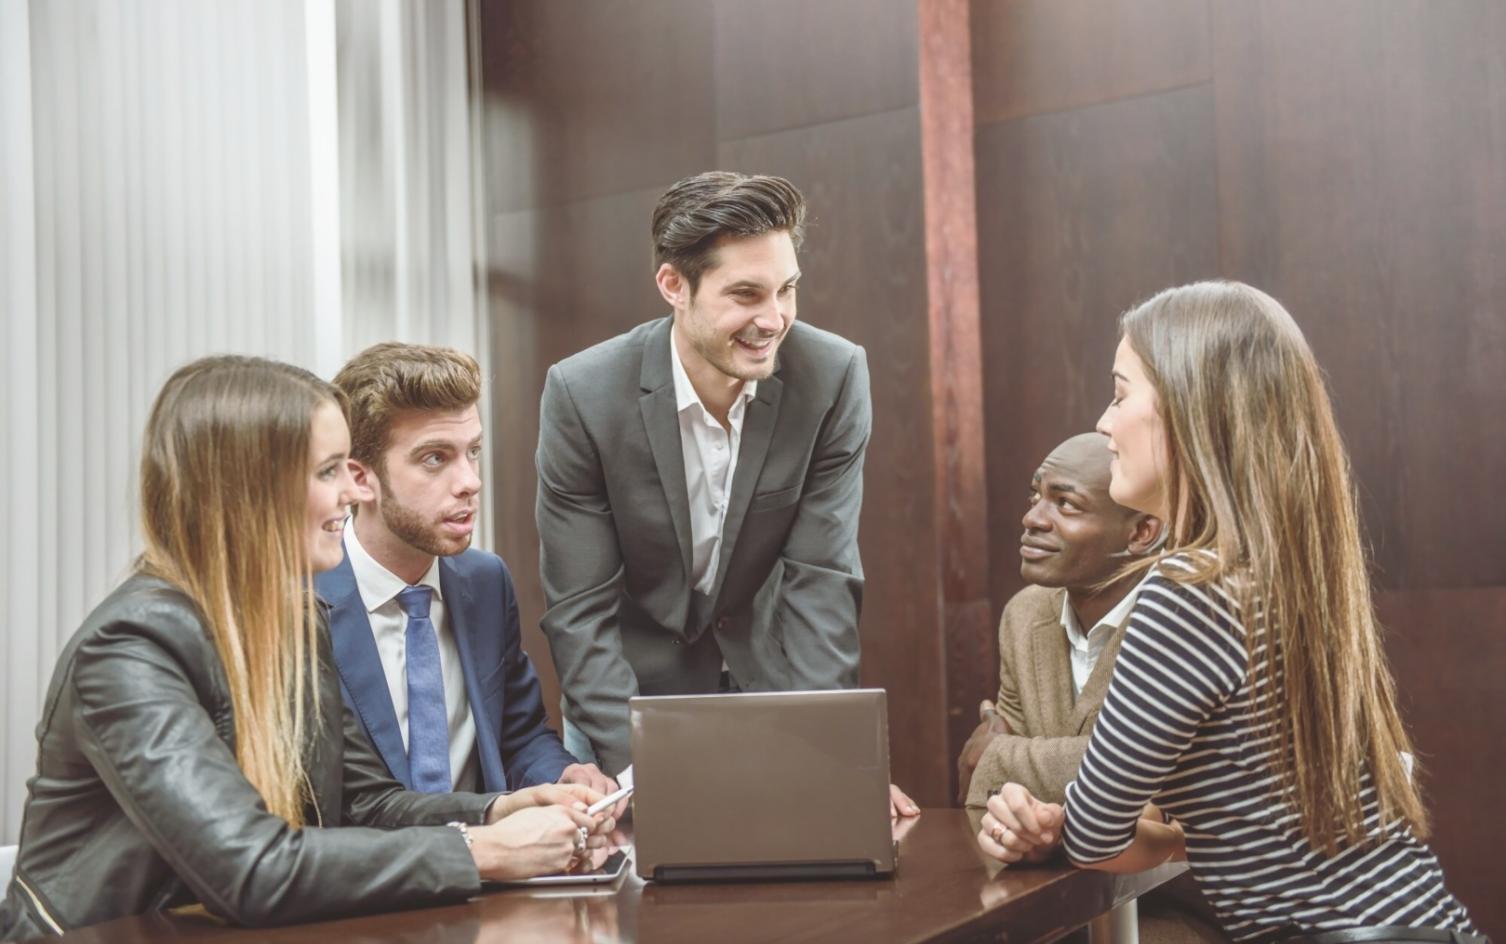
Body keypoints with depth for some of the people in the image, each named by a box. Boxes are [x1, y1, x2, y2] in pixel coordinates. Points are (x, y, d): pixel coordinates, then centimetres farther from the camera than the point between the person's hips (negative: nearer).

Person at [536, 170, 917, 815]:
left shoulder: (835, 376, -17)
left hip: (766, 686, 1)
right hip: (631, 692, -1)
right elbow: (580, 610, -18)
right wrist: (638, 771, -27)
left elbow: (821, 581, -14)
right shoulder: (581, 393, -20)